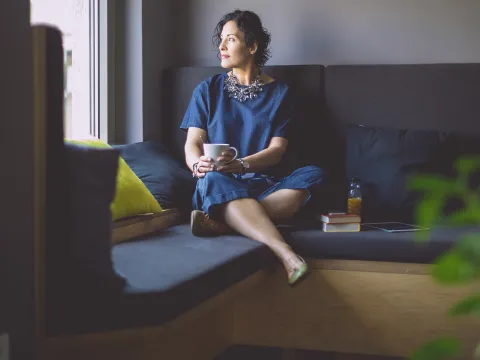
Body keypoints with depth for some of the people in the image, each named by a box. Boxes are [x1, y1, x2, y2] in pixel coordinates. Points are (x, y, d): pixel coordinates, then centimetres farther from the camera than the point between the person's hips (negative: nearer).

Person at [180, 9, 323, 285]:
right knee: (213, 180, -37)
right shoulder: (208, 90, 13)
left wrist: (240, 164, -21)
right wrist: (198, 165, -22)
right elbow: (193, 143, 4)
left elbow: (276, 150, 0)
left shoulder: (279, 93, 10)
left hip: (263, 185, 1)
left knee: (312, 177, -29)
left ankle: (221, 223, -39)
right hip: (220, 185, 0)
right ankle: (287, 255, -51)